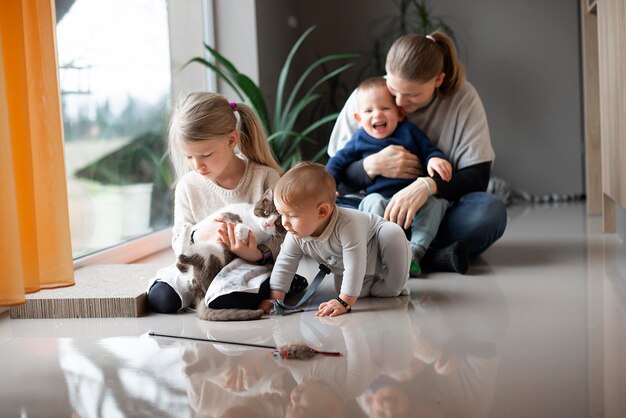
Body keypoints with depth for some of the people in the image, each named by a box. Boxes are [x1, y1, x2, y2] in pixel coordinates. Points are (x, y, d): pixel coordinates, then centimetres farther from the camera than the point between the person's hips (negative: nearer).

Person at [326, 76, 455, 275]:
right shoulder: (359, 140, 11)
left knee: (436, 202, -26)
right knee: (372, 201, -33)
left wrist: (436, 159, -14)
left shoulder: (409, 131, 11)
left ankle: (416, 249, -30)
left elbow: (429, 149, 10)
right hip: (382, 198, -1)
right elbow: (337, 162, 16)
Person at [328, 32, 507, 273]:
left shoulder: (463, 98, -9)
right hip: (379, 209, 1)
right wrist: (371, 166, -23)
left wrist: (428, 185, -31)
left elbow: (478, 176, -13)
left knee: (491, 211, -32)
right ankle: (437, 256, -31)